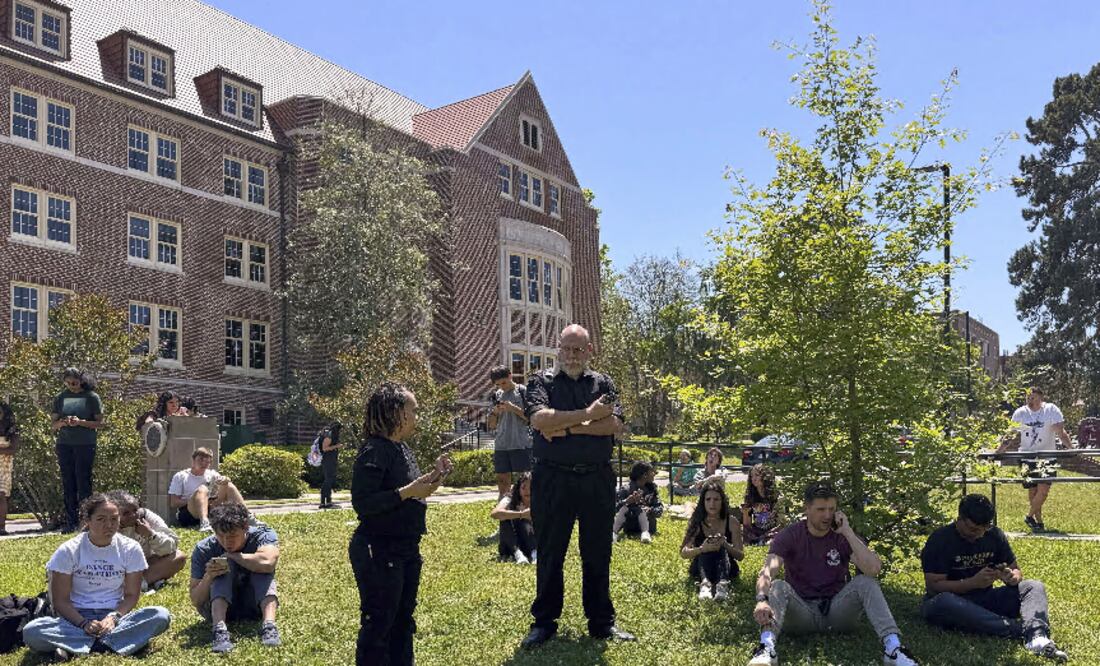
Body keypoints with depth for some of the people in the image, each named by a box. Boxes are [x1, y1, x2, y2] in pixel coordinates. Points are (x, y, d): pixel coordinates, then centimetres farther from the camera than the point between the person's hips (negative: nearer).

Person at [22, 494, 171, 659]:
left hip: (114, 616, 1)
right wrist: (84, 624, -21)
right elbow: (60, 600, -4)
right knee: (31, 632, -31)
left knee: (162, 616, -29)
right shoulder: (68, 551, -3)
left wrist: (113, 617, -18)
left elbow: (131, 595, 2)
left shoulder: (130, 548, 0)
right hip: (77, 617, -1)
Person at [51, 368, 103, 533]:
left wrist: (80, 422, -16)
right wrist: (63, 422, -10)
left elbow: (99, 423, -1)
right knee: (68, 484, 4)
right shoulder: (61, 398, 11)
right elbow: (53, 425, 12)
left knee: (83, 483, -5)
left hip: (85, 445, -4)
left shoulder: (92, 397, 1)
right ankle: (70, 522, 8)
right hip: (64, 445, 4)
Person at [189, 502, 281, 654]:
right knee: (224, 568, -25)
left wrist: (232, 556, -27)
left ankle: (269, 624, -42)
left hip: (256, 607, 0)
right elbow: (195, 601, -13)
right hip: (218, 607, 0)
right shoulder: (203, 549, -15)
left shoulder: (264, 535, -19)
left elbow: (267, 562, -43)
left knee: (260, 565, -26)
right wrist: (208, 577, -34)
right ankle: (219, 629, -42)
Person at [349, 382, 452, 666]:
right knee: (378, 624, 0)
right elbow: (362, 503, -25)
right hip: (378, 553, -9)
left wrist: (433, 476, 5)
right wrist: (407, 492, -25)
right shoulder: (373, 452, -18)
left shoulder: (402, 448, 10)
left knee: (403, 619, 19)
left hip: (407, 550, 9)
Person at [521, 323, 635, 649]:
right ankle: (544, 622, 20)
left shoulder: (603, 383, 8)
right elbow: (539, 419, -16)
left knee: (598, 555, 11)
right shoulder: (541, 381, 3)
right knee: (549, 554, 8)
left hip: (597, 479, 2)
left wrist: (566, 427, -15)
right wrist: (588, 415, -15)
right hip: (552, 479, -2)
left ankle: (601, 622, 23)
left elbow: (614, 424, -8)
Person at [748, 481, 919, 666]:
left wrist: (848, 533, -22)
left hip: (837, 609, 1)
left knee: (865, 582, -22)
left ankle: (892, 647, -36)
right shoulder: (789, 536, -6)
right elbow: (768, 572, -23)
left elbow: (874, 569, -20)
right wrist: (762, 600, -44)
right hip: (802, 612, -1)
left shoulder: (844, 536, -2)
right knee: (778, 586, -29)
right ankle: (767, 647, -50)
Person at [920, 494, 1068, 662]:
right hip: (952, 602, -5)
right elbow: (933, 586, -17)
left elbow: (1016, 571, 10)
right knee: (943, 601, -40)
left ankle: (1037, 637, -39)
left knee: (1034, 587, -11)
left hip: (985, 600, 5)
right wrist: (974, 582, -27)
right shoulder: (940, 540, -12)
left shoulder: (995, 535, 4)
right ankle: (1019, 629, -40)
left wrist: (1012, 577, -15)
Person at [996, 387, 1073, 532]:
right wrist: (1004, 445, -9)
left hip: (1047, 457, -2)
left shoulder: (1052, 410, -7)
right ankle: (1039, 522, 21)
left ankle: (1030, 517, 6)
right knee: (1032, 491, 6)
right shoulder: (1020, 413, -1)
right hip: (1027, 457, 2)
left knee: (1043, 490, -13)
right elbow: (1016, 436, 6)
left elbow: (1061, 433, -7)